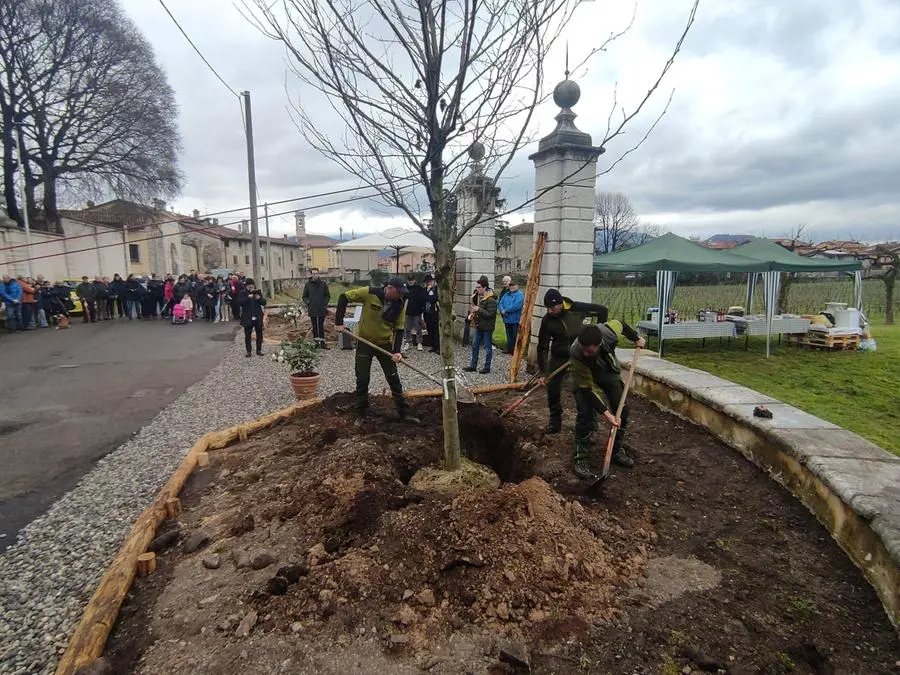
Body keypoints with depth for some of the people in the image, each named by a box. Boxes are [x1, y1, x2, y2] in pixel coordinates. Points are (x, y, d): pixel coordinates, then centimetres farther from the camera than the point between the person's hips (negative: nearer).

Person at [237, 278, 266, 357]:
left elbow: (264, 303, 5)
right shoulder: (243, 293, 0)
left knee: (259, 334, 7)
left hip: (258, 317, 2)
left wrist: (259, 298, -15)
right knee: (247, 335, 3)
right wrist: (248, 297, -24)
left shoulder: (258, 292, 7)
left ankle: (259, 350, 17)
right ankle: (248, 351, 11)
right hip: (247, 318, -2)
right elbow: (239, 302, -14)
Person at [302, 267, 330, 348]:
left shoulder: (323, 284, 2)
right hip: (312, 310, 1)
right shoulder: (307, 285, 4)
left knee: (321, 326, 2)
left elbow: (328, 296, 7)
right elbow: (304, 296, 11)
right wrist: (307, 303, -6)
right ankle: (316, 341, 15)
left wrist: (325, 303, -7)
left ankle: (322, 341, 7)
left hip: (321, 309, -1)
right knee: (314, 326, 8)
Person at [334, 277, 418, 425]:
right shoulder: (370, 293, -19)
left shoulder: (399, 305, -10)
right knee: (362, 380, 4)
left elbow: (399, 329, -5)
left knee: (394, 379, 4)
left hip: (385, 344, 2)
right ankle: (361, 415, 20)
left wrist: (397, 351, -18)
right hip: (364, 343, -2)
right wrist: (339, 322, -15)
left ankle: (404, 413, 15)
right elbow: (344, 297, -11)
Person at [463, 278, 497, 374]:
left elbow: (490, 314, -26)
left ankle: (487, 367, 14)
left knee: (488, 347, 4)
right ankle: (473, 366, 22)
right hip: (479, 326, 9)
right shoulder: (480, 297, 10)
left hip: (487, 327, -9)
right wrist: (475, 312, 4)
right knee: (475, 345, 13)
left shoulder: (491, 300, -19)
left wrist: (479, 310, -24)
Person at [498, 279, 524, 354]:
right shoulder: (506, 294, 13)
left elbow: (516, 306, -23)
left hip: (515, 320, -7)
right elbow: (500, 303, 9)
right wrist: (502, 310, -12)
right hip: (507, 319, 7)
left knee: (515, 336, 0)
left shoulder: (519, 294, -10)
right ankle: (509, 349, 27)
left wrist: (506, 310, -15)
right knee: (509, 335, 17)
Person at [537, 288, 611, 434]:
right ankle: (555, 420, 16)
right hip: (558, 356, 1)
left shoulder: (577, 309, -20)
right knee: (552, 388, -1)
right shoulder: (547, 320, -18)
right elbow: (542, 347, -15)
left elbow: (603, 310, -6)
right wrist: (543, 372, -18)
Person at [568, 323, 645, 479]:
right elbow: (588, 388, -32)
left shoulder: (609, 332, -37)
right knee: (585, 414, -18)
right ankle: (581, 459, -5)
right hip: (585, 377, -4)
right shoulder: (575, 354, -42)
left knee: (622, 411, 3)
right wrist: (606, 413, -35)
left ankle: (617, 451, 22)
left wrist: (636, 338, 7)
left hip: (609, 372, 4)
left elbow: (621, 324, -9)